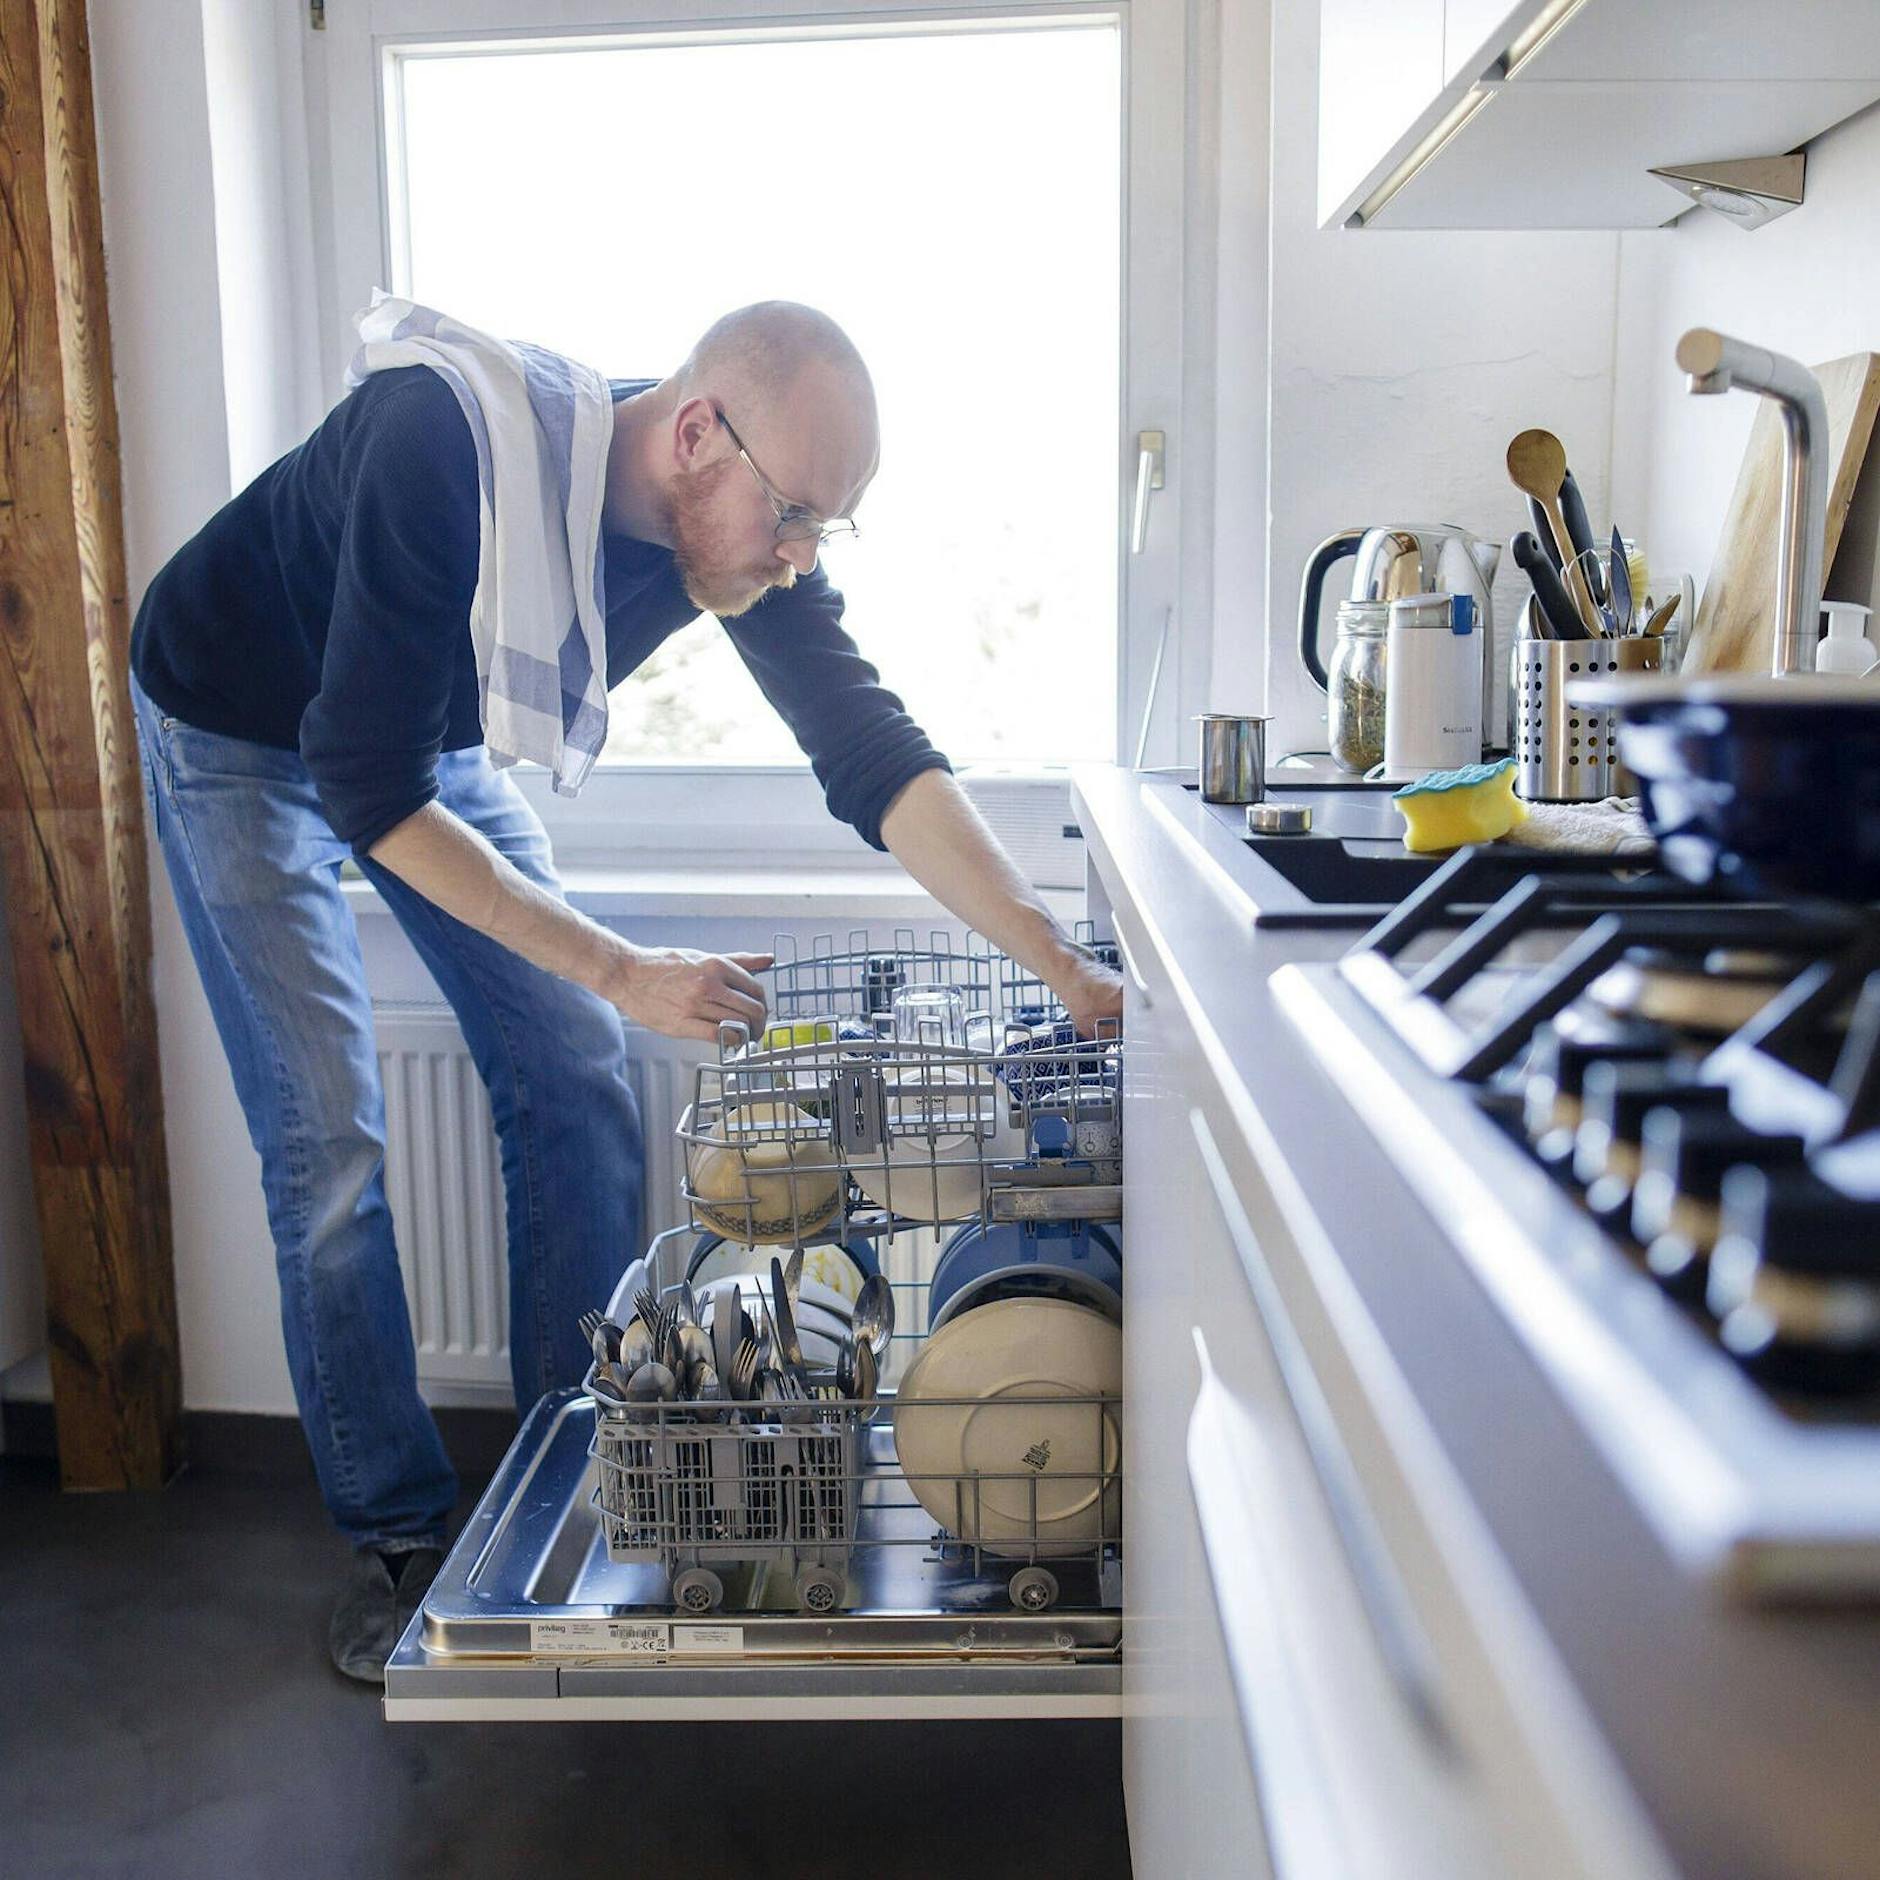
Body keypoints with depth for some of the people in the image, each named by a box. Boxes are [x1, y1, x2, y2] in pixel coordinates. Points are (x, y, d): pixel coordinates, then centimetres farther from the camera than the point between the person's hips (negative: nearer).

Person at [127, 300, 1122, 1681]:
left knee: (575, 1078, -2)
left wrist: (1064, 965, -29)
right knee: (330, 1134, -12)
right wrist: (618, 970, -38)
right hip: (241, 732, -5)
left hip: (442, 735, 6)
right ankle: (397, 1537, 5)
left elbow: (875, 754, -20)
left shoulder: (744, 519, -20)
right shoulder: (455, 444, -38)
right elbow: (370, 790, -36)